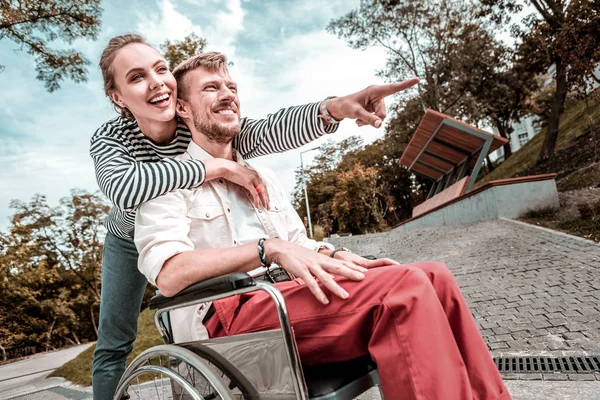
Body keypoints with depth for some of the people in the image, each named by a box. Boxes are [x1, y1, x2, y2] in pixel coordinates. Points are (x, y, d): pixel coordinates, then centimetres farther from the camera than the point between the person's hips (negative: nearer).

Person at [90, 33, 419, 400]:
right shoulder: (109, 139, -28)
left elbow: (270, 131, -44)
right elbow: (123, 187, -51)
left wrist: (335, 107, -63)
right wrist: (220, 167, -52)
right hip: (130, 243, 0)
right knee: (115, 342, 7)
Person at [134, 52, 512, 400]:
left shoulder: (264, 178, 23)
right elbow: (168, 274, -15)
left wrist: (333, 256, -2)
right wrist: (269, 249, -24)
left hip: (289, 297, 7)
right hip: (230, 317, -6)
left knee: (434, 277, -10)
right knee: (403, 285, -25)